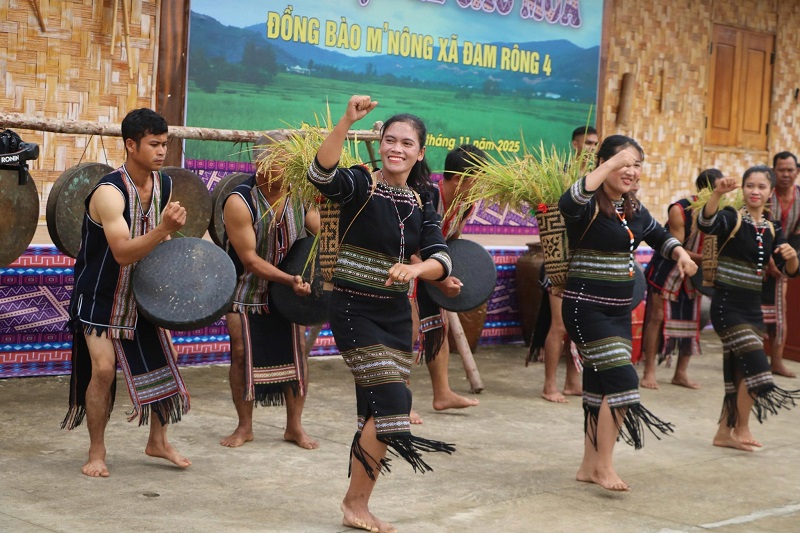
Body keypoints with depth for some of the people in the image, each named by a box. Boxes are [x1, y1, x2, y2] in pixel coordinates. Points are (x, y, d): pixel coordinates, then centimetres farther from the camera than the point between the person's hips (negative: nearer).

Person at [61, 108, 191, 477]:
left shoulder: (164, 185, -4)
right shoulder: (109, 192, -28)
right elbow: (123, 253, -36)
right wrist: (163, 229, -45)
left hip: (140, 292, 7)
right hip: (100, 295, -7)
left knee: (166, 357, 6)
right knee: (103, 367, -15)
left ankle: (158, 441, 22)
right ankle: (96, 453, 3)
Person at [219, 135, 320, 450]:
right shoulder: (239, 202, -21)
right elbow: (250, 259, -23)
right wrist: (289, 279, -33)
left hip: (288, 291, 3)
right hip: (246, 291, -3)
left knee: (297, 353, -1)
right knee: (242, 353, -6)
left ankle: (294, 426, 12)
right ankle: (244, 426, 12)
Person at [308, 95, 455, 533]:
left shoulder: (422, 204, 6)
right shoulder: (360, 185, -10)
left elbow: (441, 261, -5)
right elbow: (321, 173, -32)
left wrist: (415, 268, -27)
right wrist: (347, 121, -43)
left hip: (396, 313, 6)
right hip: (354, 308, -6)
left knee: (374, 410, 10)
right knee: (392, 402, -13)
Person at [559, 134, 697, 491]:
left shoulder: (635, 210, 9)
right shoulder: (590, 206, -14)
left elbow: (659, 236, 28)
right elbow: (568, 203, -39)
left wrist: (680, 253, 7)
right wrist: (611, 165, -39)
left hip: (620, 309, 8)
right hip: (587, 307, -8)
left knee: (600, 386, 13)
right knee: (621, 382, -14)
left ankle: (590, 466, 23)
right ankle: (604, 466, -2)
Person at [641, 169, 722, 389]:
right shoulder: (680, 210, -21)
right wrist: (703, 258, -32)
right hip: (667, 269, -5)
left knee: (691, 320, 5)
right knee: (658, 316, -6)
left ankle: (681, 373, 15)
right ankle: (649, 372, 1)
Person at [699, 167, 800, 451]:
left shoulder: (772, 231, 10)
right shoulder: (732, 218, -8)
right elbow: (706, 224, -30)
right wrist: (718, 193, -46)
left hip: (752, 308, 6)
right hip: (727, 305, -6)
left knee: (739, 374, 11)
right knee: (755, 366, -11)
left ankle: (725, 432, 25)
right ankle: (742, 429, 8)